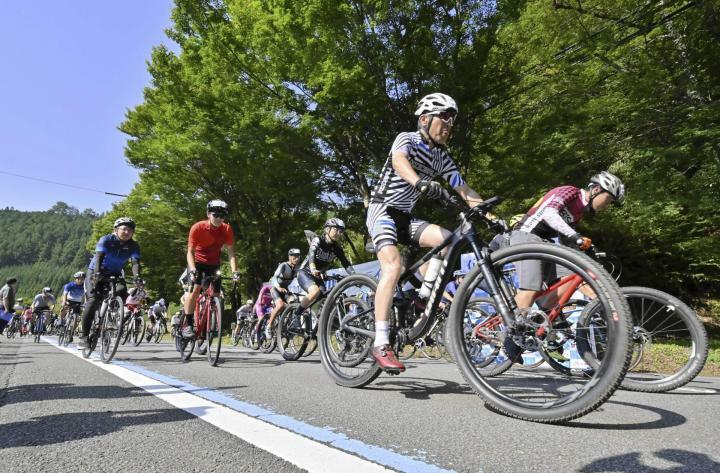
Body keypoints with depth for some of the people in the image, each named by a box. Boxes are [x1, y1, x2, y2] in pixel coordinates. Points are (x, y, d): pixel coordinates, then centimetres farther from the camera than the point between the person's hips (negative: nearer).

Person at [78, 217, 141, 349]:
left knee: (122, 291, -28)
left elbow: (135, 262, -24)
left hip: (115, 275, 2)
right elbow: (99, 257, -30)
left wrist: (136, 276, -44)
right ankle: (84, 336, -12)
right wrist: (97, 273, -48)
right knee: (93, 300, -21)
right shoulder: (106, 240, -17)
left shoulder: (133, 246, -10)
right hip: (96, 273, -2)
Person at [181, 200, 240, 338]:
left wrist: (234, 271, -32)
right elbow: (190, 252, -24)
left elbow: (231, 251, -19)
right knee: (195, 289, -21)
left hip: (213, 264, 3)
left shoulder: (227, 229, -17)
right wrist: (193, 270, -39)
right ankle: (187, 325, -13)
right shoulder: (197, 228, -23)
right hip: (197, 262, -2)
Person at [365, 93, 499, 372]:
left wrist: (491, 216, -7)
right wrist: (421, 182, -53)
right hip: (383, 210, -6)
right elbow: (399, 161, -32)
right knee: (394, 266, -27)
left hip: (405, 217, 7)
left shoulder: (442, 158, 11)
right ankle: (381, 345, -28)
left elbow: (464, 190, 6)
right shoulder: (407, 139, -8)